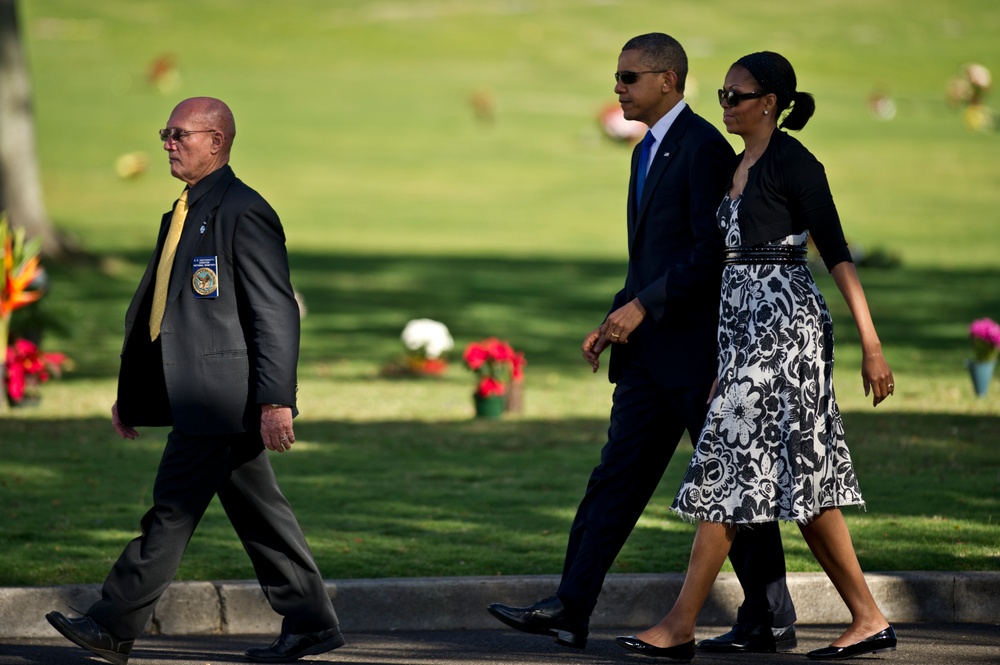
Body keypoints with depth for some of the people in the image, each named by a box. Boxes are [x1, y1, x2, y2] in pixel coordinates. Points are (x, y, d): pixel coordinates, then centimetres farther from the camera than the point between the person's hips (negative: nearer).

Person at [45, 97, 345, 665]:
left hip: (220, 395, -10)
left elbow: (277, 314, -16)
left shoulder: (244, 213, -12)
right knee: (257, 512, 11)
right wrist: (130, 393, 23)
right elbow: (154, 308, 23)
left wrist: (276, 400, -21)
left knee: (174, 508, -6)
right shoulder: (186, 213, 18)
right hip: (202, 396, 10)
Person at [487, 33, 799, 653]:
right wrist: (614, 322, 13)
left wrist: (641, 305, -19)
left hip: (698, 347, -9)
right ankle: (570, 611, 3)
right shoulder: (648, 152, 18)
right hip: (651, 349, 9)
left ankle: (772, 622, 7)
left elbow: (714, 252, -20)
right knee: (616, 479, 5)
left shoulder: (704, 149, -13)